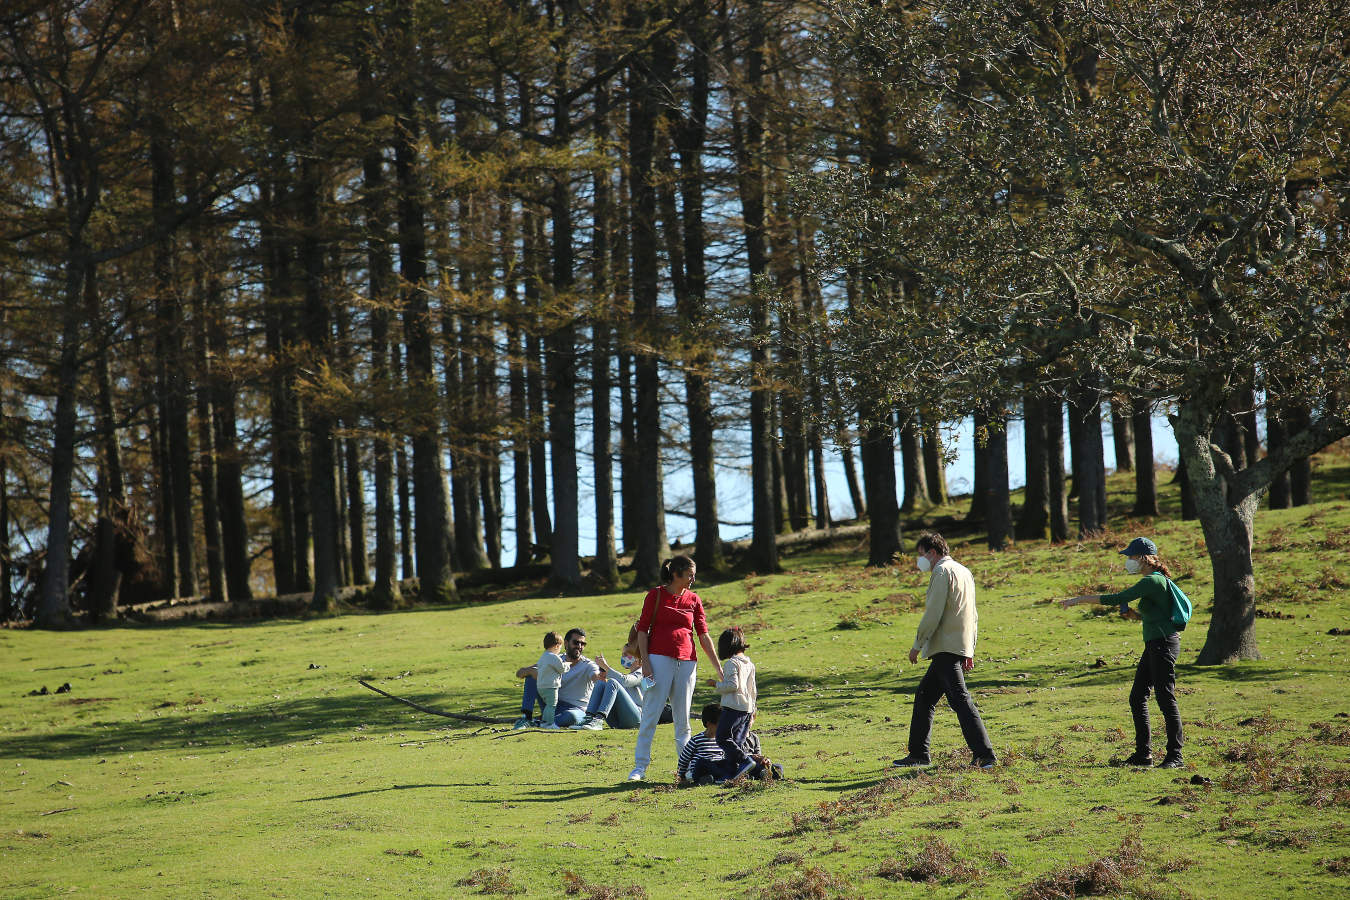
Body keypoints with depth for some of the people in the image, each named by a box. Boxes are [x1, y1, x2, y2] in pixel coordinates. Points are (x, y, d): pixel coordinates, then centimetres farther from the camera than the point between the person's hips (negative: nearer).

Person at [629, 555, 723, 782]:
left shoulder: (693, 600, 11)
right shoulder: (656, 595, 2)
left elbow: (704, 636, 12)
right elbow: (643, 629, 1)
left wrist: (718, 668, 9)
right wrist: (645, 661, -10)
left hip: (686, 661, 4)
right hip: (659, 659, -4)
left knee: (683, 718, 6)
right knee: (650, 714, -5)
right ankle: (640, 766, -3)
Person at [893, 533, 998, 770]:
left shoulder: (942, 572, -9)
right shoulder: (963, 571, 21)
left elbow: (933, 614, -15)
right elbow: (973, 616, 22)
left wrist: (917, 645, -8)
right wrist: (969, 652, 23)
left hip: (946, 649, -10)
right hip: (960, 647, 10)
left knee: (960, 699, -14)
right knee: (924, 697, 17)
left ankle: (985, 755, -20)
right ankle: (918, 754, 21)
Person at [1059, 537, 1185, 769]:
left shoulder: (1152, 581, -15)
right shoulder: (1154, 580, 16)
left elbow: (1116, 599, -20)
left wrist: (1079, 599, -16)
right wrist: (1134, 615, 9)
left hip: (1163, 645, -11)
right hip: (1154, 646, 11)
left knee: (1165, 699, -8)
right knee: (1137, 698, 11)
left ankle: (1175, 756, -4)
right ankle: (1143, 754, 16)